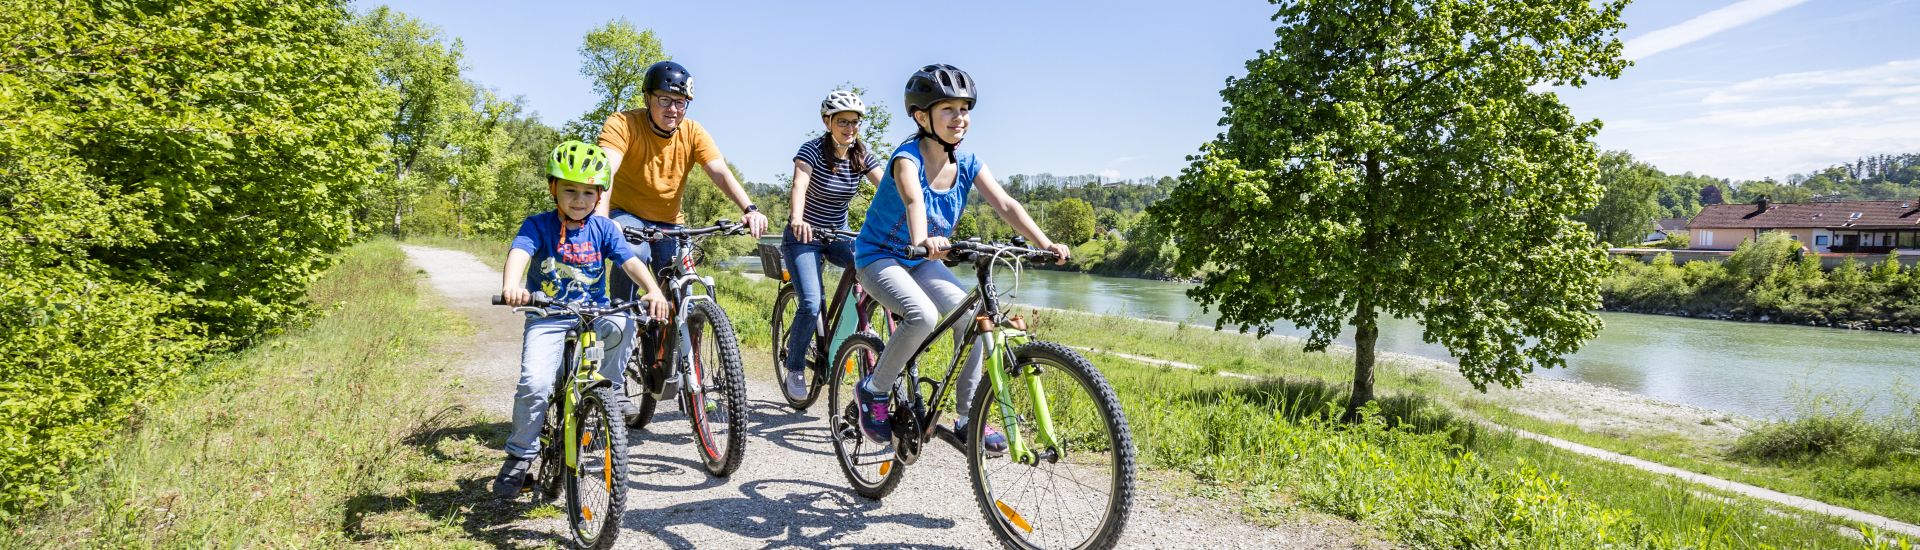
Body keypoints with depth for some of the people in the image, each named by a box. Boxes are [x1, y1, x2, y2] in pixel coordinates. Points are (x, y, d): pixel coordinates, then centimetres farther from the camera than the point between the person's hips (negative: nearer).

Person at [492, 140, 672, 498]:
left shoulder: (603, 229, 3)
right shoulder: (538, 225, -4)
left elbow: (630, 261, -10)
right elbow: (519, 252, -22)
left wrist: (653, 291, -29)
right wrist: (511, 286, -45)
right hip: (547, 317, -2)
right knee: (535, 384, -20)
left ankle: (610, 388, -1)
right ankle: (520, 455, 3)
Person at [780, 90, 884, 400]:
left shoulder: (862, 157, -3)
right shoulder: (812, 150, -16)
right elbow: (799, 185, -33)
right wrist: (798, 220, -54)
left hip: (838, 235, 4)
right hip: (804, 235, -4)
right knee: (811, 304, -21)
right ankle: (795, 367, 2)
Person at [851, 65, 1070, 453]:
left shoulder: (967, 163, -6)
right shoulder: (908, 157, -23)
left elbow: (1006, 205, -14)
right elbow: (913, 200, -44)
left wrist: (1045, 243, -28)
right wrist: (923, 240, -64)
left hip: (921, 262, 6)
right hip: (879, 257, -6)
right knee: (923, 316, -32)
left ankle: (968, 420, -4)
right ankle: (873, 392, -8)